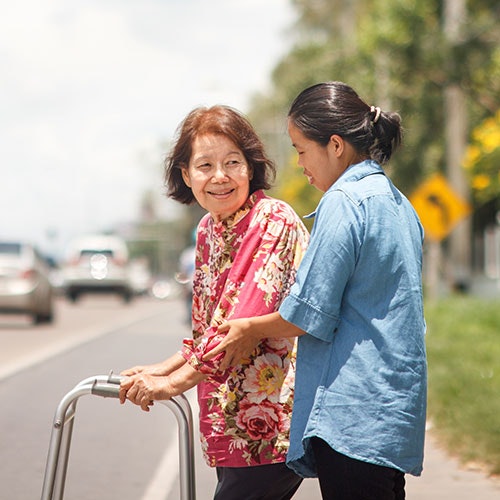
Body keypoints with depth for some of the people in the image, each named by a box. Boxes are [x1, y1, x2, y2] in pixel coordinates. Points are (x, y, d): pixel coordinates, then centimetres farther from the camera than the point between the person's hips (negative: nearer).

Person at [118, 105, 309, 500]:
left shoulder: (274, 222, -14)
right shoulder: (208, 230, 12)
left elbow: (245, 320, -22)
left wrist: (175, 381, -19)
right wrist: (162, 368, 12)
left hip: (273, 421, -8)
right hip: (233, 423, 8)